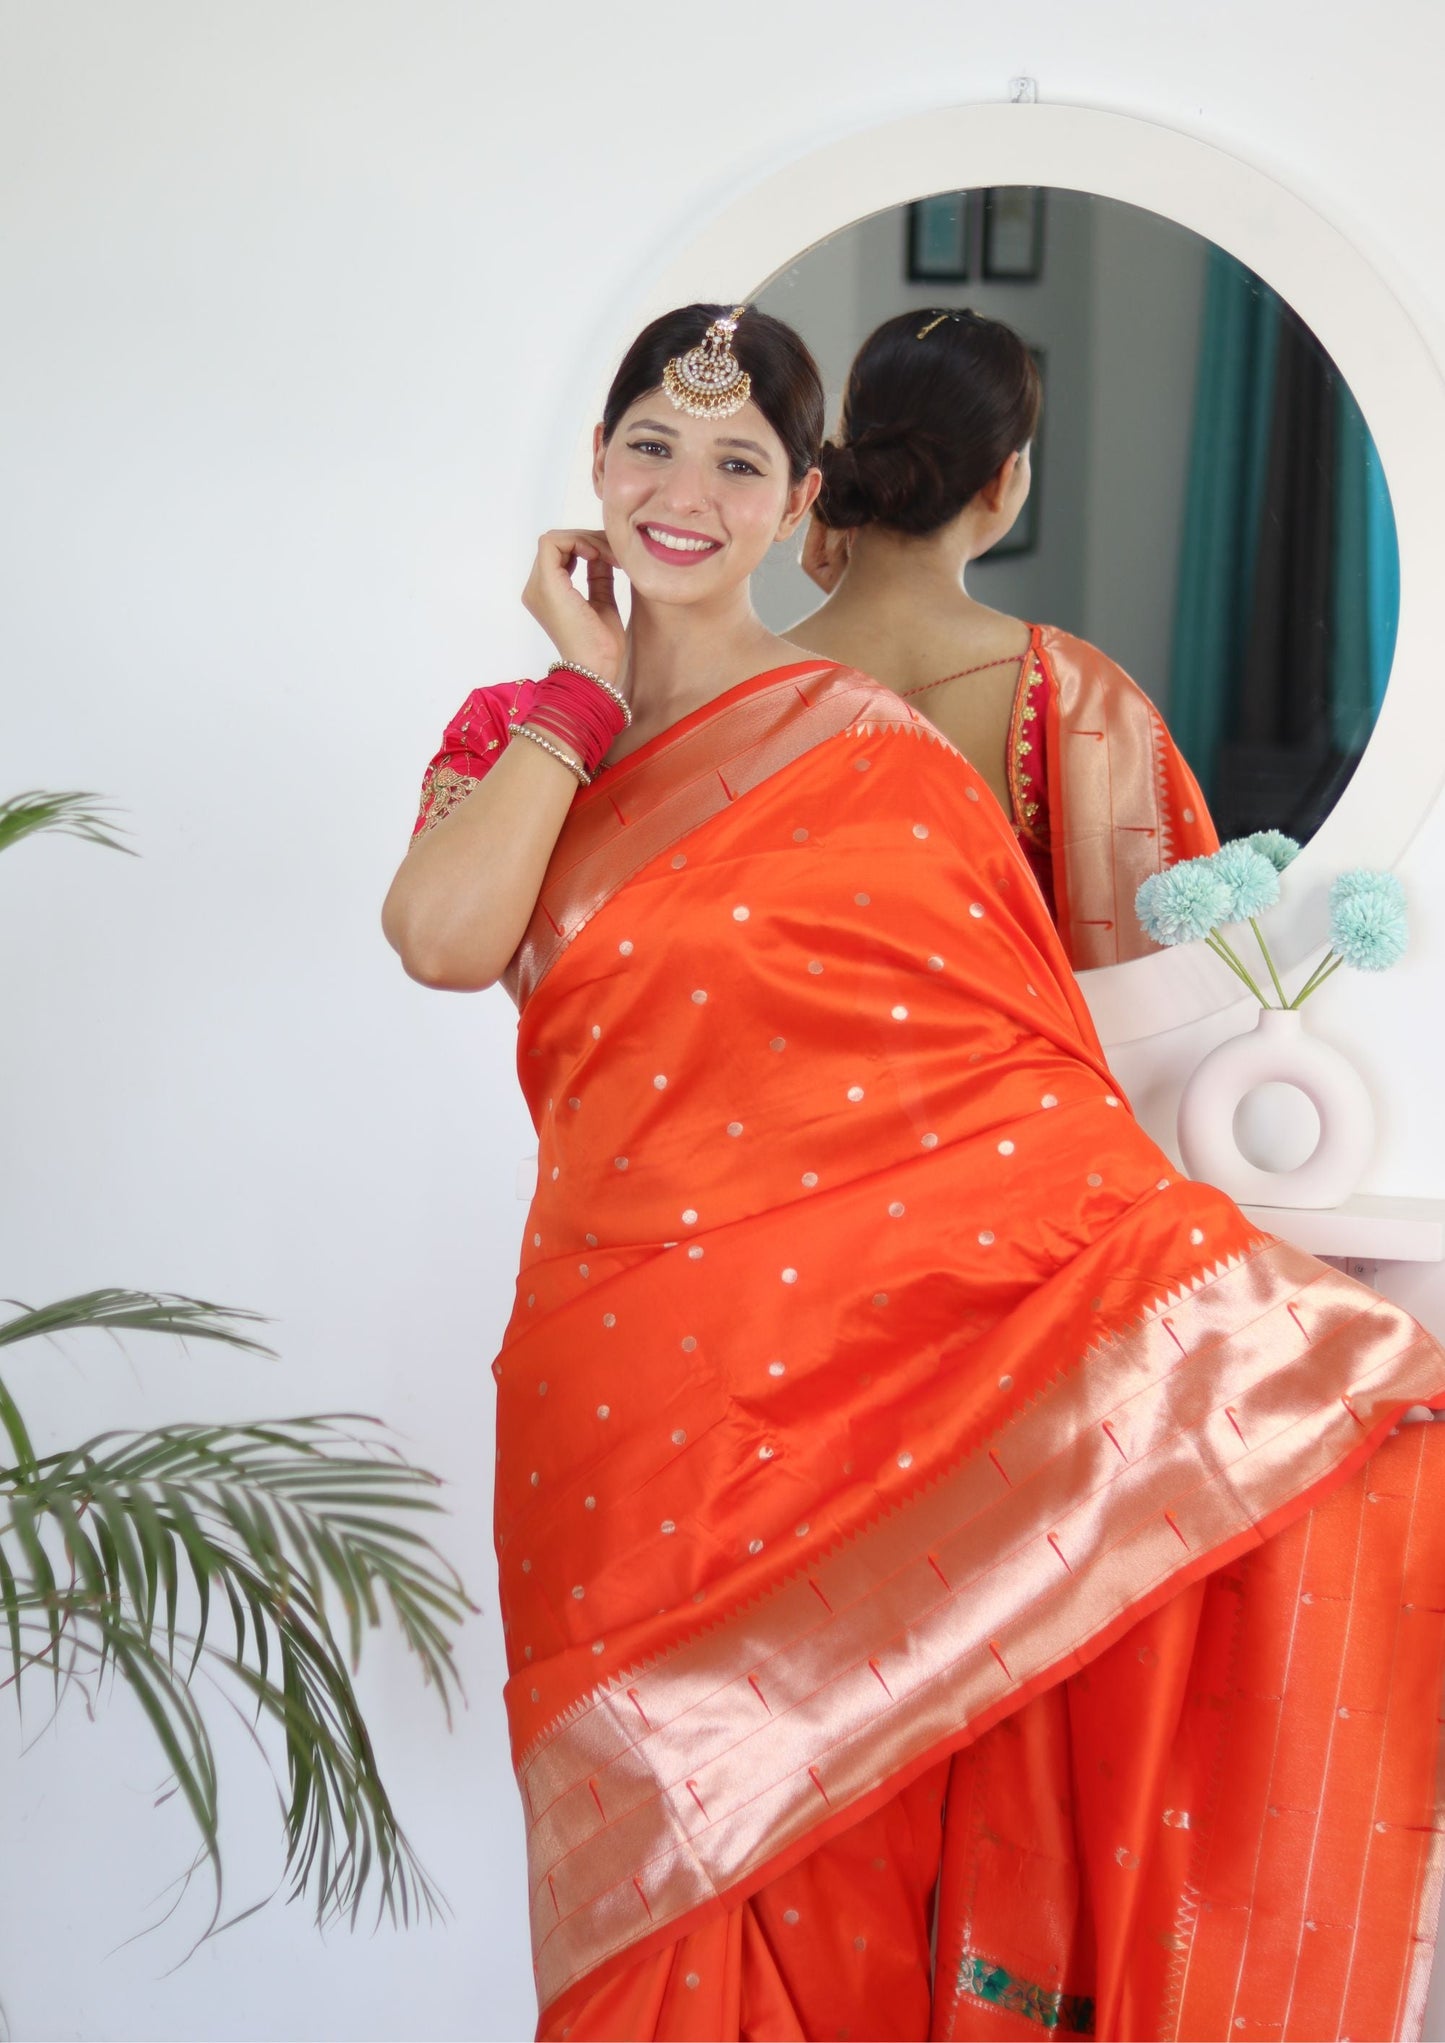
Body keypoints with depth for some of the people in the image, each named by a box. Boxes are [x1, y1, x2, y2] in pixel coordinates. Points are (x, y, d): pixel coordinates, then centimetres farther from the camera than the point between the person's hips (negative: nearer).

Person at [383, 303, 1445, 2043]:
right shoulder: (520, 741, 16)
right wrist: (589, 683, 3)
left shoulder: (859, 740, 10)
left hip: (923, 1302, 0)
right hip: (654, 1365, 1)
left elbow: (1016, 1045, 4)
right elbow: (441, 940, -6)